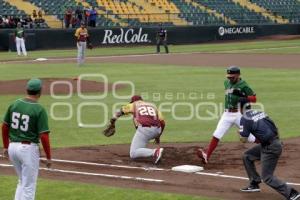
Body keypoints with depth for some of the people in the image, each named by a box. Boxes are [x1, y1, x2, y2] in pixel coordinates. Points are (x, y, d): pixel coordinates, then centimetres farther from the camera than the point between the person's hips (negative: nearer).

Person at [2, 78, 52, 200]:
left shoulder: (14, 104, 3)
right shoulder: (39, 110, -13)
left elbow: (4, 127, 9)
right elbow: (44, 136, -15)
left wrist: (6, 147, 20)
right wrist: (48, 157, -7)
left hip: (12, 147, 6)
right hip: (29, 149, -6)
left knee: (22, 181, 23)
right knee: (29, 186, 3)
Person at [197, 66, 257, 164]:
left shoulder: (243, 85, -10)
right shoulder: (226, 83, 11)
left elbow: (254, 99, -14)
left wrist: (242, 95, -28)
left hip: (239, 114, -5)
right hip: (227, 114, 5)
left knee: (251, 137, -2)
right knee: (216, 135, -8)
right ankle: (207, 155, -14)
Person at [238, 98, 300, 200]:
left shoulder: (245, 118, -10)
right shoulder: (260, 113, 14)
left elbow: (243, 139, -9)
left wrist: (241, 133, 14)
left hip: (270, 148, -9)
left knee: (266, 177, -2)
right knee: (247, 156, 21)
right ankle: (254, 184, 27)